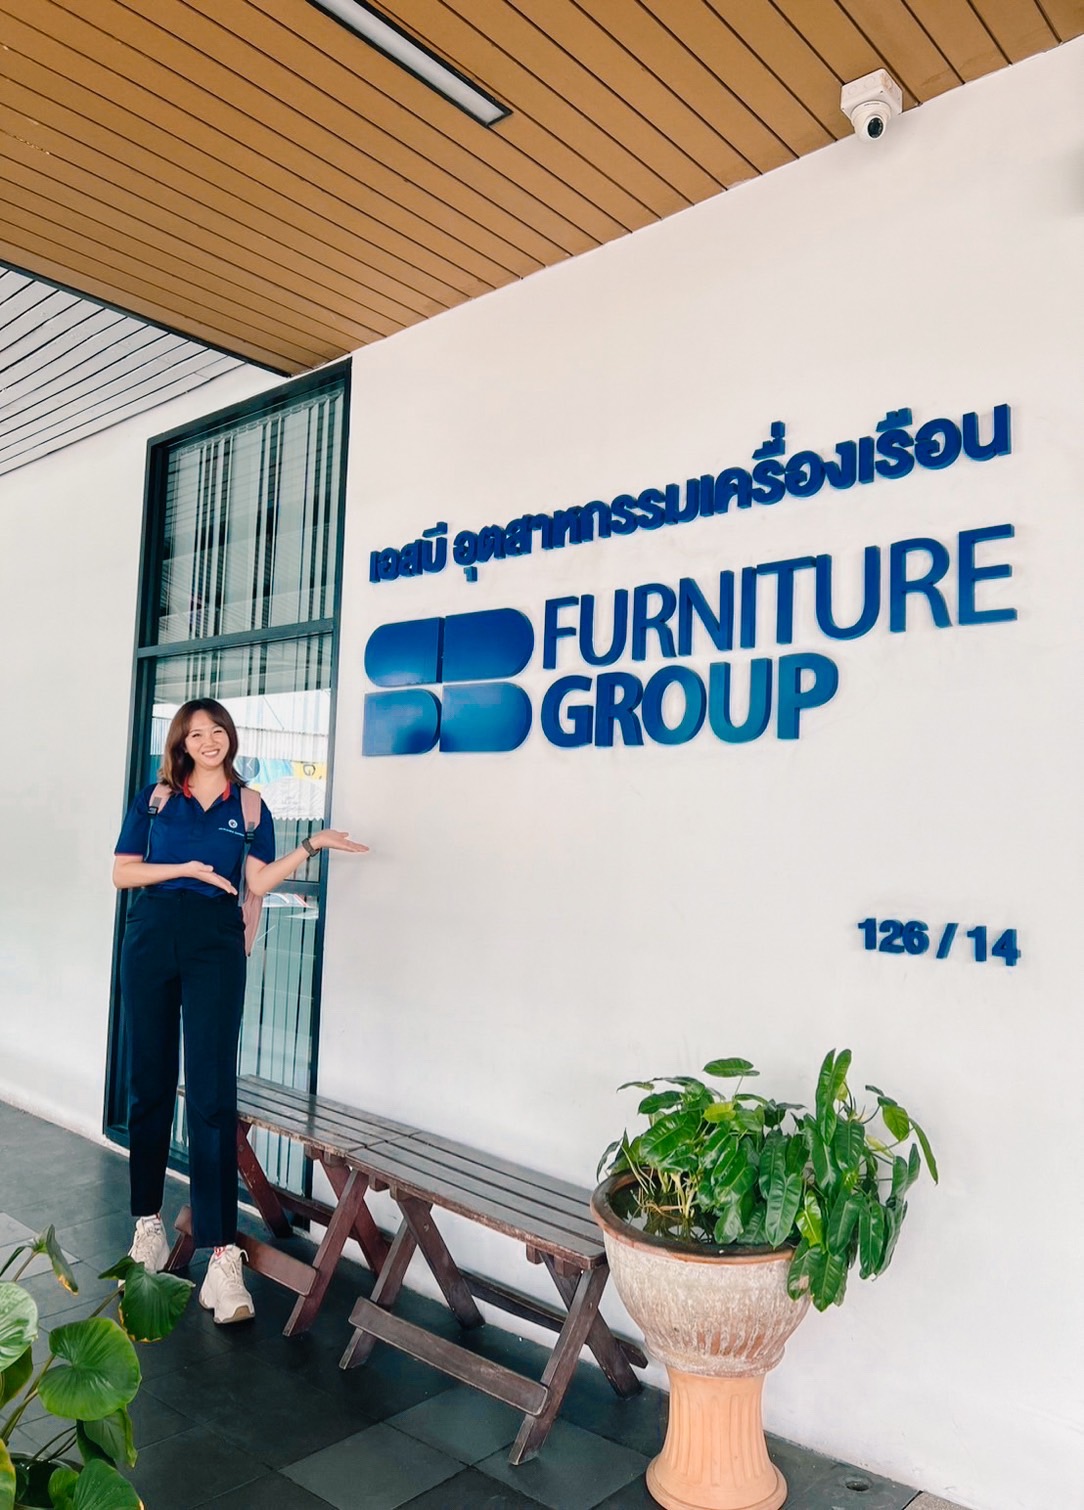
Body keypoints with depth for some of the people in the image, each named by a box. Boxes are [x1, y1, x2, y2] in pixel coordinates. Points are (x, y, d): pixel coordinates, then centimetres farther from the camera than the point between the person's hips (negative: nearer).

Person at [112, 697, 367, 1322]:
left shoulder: (249, 806, 8)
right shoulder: (155, 798, 9)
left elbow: (259, 880, 0)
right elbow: (123, 873, 5)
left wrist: (312, 846, -11)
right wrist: (187, 869, -8)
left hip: (216, 947, -2)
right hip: (152, 940, 2)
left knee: (213, 1092, -8)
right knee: (150, 1084, 9)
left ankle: (223, 1253, -8)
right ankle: (148, 1221, 25)